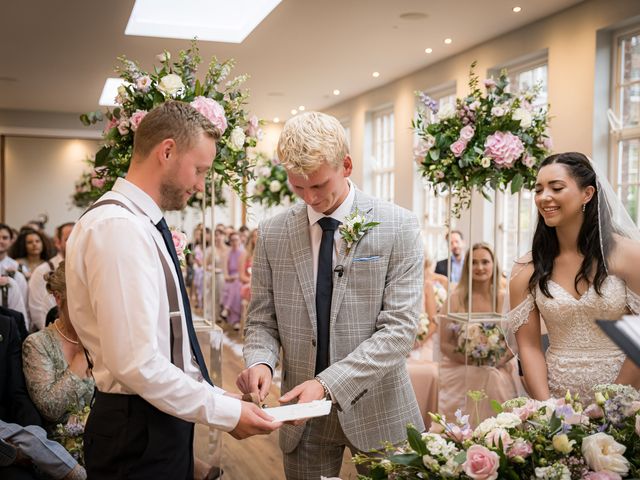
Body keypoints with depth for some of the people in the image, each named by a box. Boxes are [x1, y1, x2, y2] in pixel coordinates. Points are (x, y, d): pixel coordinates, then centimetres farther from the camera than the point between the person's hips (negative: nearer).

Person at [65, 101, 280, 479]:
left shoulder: (145, 227, 11)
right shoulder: (119, 227, -20)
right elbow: (135, 363, -25)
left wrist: (218, 397, 10)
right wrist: (225, 413, -17)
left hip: (163, 422, 9)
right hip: (138, 433, -9)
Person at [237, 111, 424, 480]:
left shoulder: (399, 226, -8)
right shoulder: (272, 234, 1)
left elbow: (400, 327, -13)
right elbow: (262, 321, 6)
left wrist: (329, 383, -22)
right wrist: (260, 361, -16)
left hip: (377, 410, -2)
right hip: (304, 412, 2)